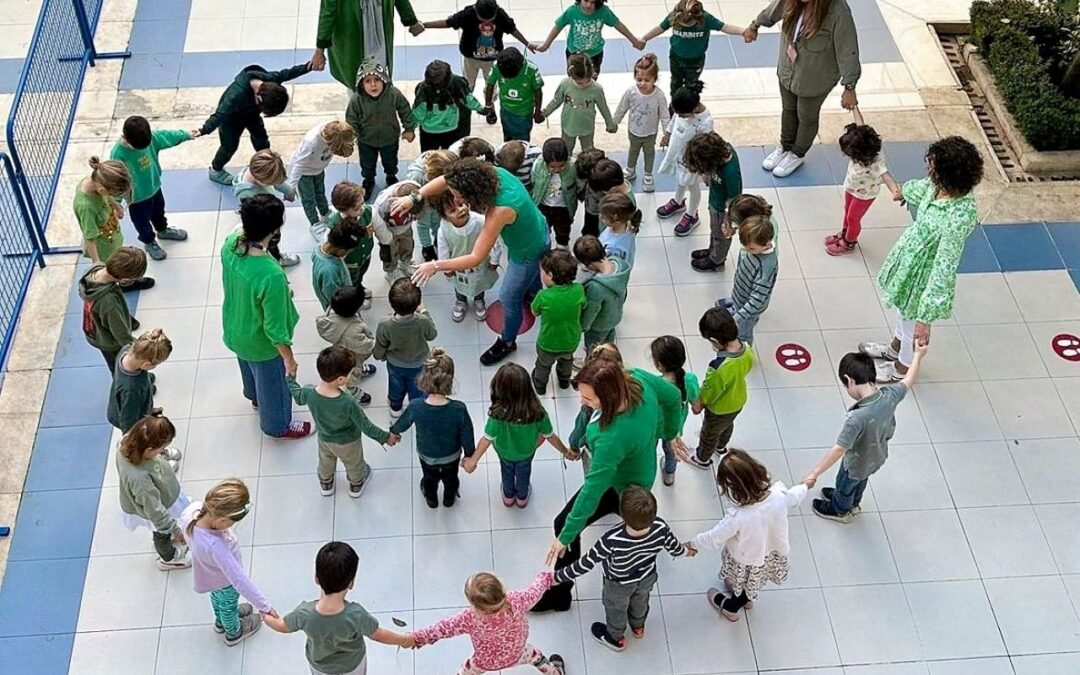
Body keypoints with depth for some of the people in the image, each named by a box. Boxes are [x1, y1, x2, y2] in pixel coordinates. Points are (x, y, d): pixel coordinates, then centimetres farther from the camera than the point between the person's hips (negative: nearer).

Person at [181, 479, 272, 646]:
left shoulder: (193, 508, -35)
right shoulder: (215, 547, -51)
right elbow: (239, 580, -43)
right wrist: (265, 606, -37)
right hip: (225, 581, -6)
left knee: (217, 596, 38)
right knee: (228, 606, 29)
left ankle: (220, 621, 69)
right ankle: (234, 633, 61)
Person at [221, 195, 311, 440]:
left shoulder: (230, 244, -23)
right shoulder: (271, 275, -43)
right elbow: (275, 328, -30)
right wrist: (289, 359, -14)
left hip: (234, 329, 6)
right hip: (261, 343, -6)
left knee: (250, 369, 38)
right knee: (273, 383, 25)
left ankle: (256, 397, 68)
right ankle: (278, 425, 53)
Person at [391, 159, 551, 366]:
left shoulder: (500, 211, -45)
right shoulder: (491, 172, -26)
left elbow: (476, 258, -39)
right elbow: (446, 180, -14)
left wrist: (436, 266, -36)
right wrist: (415, 197, -25)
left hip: (528, 251, -7)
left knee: (509, 299, 16)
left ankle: (507, 342, 41)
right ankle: (533, 291, 71)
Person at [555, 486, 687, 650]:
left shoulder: (612, 540, -47)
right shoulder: (661, 528, -36)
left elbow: (586, 564, -34)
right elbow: (675, 548, -15)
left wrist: (558, 577, -20)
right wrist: (684, 550, 10)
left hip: (619, 584, -3)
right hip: (647, 578, 3)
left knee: (616, 608, 30)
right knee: (640, 600, 36)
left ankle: (616, 638, 58)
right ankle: (638, 626, 65)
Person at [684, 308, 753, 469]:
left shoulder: (719, 368, -46)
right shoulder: (747, 349, -27)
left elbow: (708, 393, -26)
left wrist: (698, 405, -6)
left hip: (720, 409, -6)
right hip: (739, 401, 6)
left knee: (709, 434, 26)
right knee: (728, 425, 37)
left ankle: (702, 459, 55)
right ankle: (721, 446, 66)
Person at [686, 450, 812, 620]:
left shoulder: (737, 518, -43)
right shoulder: (779, 494, -33)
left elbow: (713, 539, -26)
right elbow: (795, 496, -7)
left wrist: (692, 543, -4)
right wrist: (805, 485, 17)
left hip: (746, 562, -4)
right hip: (772, 554, 4)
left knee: (742, 583, 31)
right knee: (752, 581, 36)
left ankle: (730, 608, 62)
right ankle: (746, 598, 67)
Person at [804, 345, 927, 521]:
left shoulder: (858, 417, -45)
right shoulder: (890, 395, -28)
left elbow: (839, 449, -41)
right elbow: (908, 381, -7)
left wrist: (814, 473, -35)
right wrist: (918, 355, 10)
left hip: (857, 463, -6)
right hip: (877, 456, 6)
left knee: (845, 484, 27)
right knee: (860, 480, 35)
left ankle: (840, 510, 56)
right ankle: (853, 503, 63)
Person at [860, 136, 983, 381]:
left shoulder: (959, 217, -40)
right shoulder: (939, 185, -16)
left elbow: (944, 268, -36)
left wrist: (925, 318, -33)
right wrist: (905, 191, 36)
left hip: (924, 273, -8)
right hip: (909, 255, 8)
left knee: (912, 323, 21)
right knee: (902, 309, 33)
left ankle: (903, 367, 49)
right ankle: (896, 348, 61)